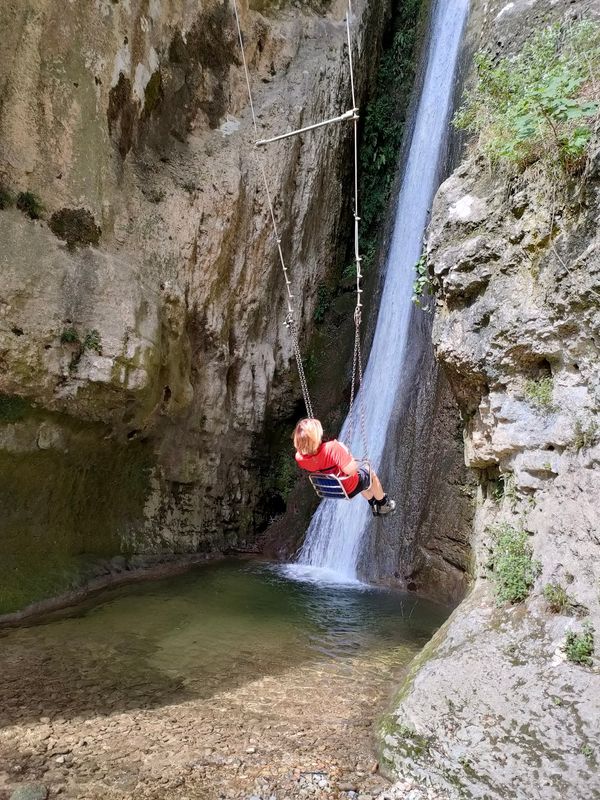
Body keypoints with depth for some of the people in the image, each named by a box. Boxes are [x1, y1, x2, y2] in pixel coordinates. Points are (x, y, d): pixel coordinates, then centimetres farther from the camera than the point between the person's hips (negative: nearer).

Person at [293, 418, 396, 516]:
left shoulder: (299, 457, -23)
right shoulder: (331, 448, -43)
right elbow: (351, 470, -38)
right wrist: (344, 450, -22)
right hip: (349, 490, -6)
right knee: (371, 473, 25)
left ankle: (373, 504, 55)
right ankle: (383, 505, 48)